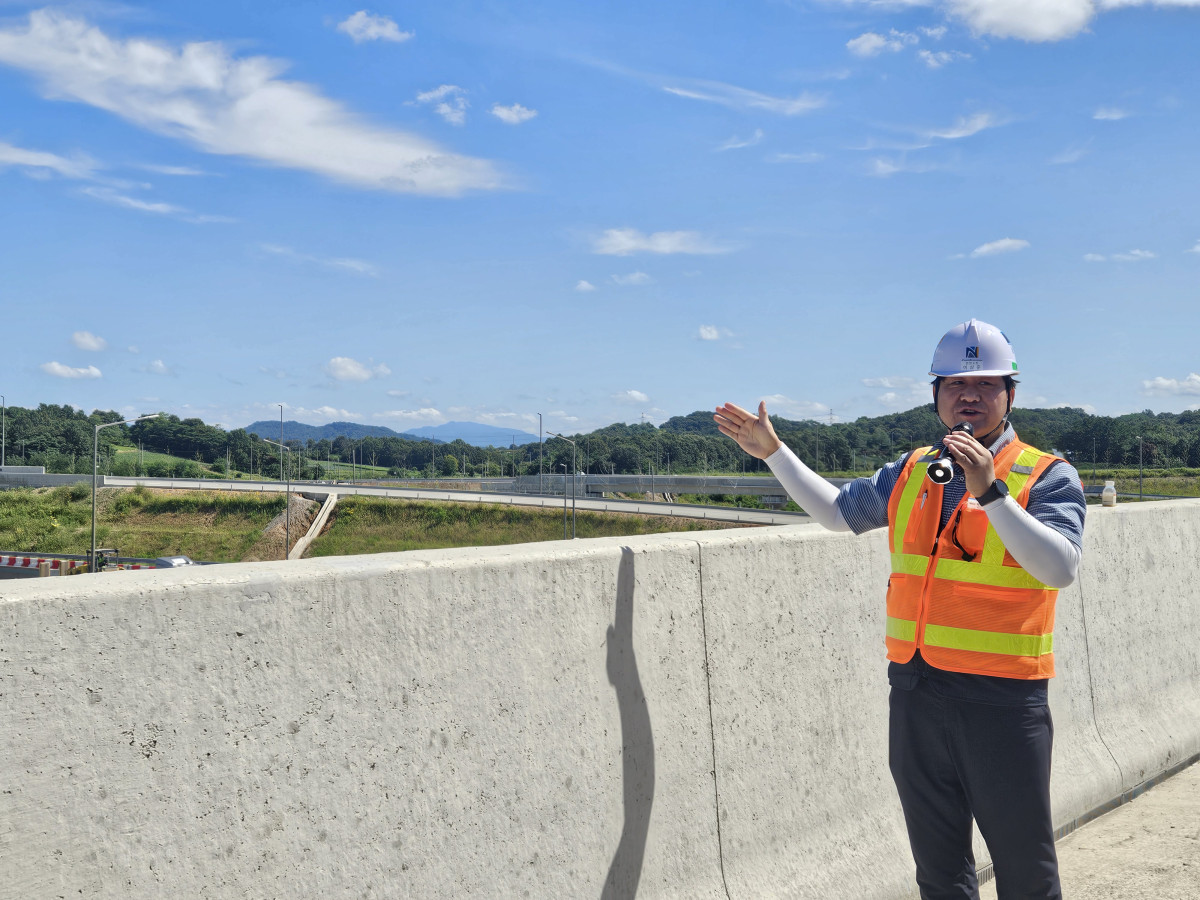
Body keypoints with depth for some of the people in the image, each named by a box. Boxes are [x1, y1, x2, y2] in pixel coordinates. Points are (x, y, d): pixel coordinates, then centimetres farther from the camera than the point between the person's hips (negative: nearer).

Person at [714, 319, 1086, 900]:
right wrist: (773, 452, 19)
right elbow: (837, 512, 23)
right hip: (916, 693, 5)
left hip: (1003, 700, -4)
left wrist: (990, 492, -29)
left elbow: (1060, 568, -20)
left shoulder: (1046, 476, -5)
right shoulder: (912, 472, 11)